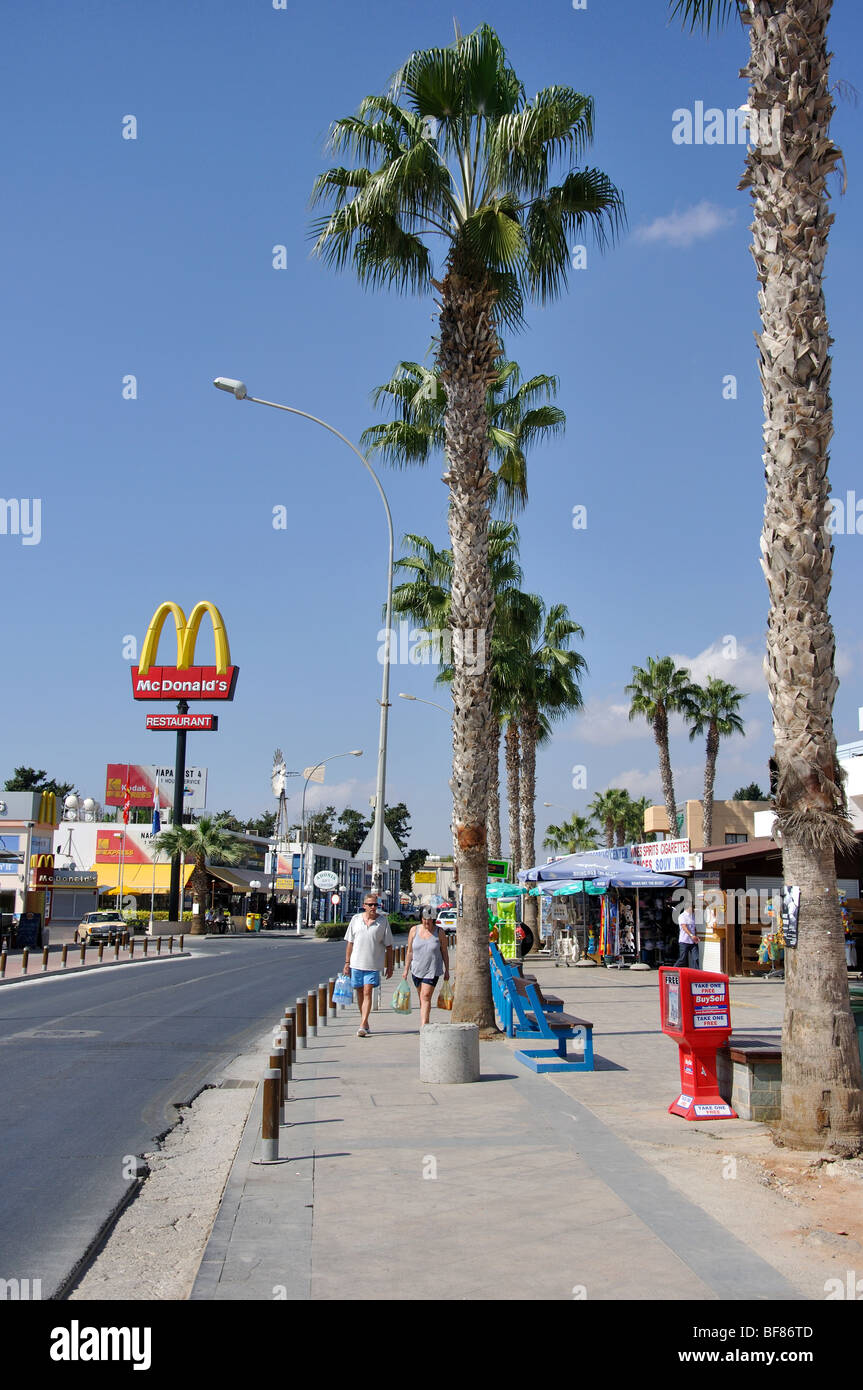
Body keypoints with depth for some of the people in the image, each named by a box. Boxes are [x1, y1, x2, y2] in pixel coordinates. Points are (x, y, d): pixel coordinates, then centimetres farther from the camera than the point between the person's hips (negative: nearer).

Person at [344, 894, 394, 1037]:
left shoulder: (383, 921, -1)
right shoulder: (356, 919, 5)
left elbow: (388, 945, 2)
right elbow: (350, 942, 9)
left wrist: (389, 966, 1)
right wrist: (347, 962, 5)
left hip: (373, 964, -3)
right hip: (356, 963, 3)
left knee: (367, 992, -11)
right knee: (360, 993, 10)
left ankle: (362, 1026, -12)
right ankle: (365, 1024, 24)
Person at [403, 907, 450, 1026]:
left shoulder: (439, 932, -3)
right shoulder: (414, 930, 2)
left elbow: (444, 952, 4)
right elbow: (409, 951, 6)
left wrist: (447, 970, 5)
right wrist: (406, 969, 5)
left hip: (432, 970, -3)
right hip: (417, 970, 3)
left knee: (426, 996, -14)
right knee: (421, 998, 11)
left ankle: (423, 1025, -17)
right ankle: (424, 1024, 23)